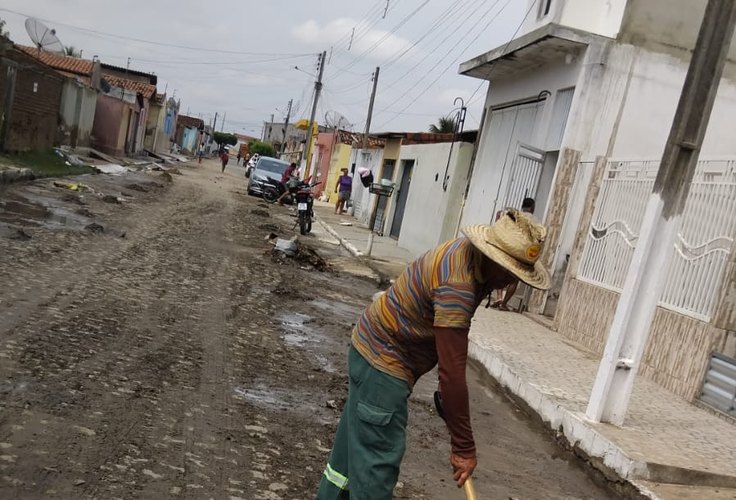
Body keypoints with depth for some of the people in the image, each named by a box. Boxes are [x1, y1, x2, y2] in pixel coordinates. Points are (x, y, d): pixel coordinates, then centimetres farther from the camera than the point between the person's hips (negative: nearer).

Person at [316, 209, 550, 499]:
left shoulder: (469, 250, 0)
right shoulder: (457, 285, -31)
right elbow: (451, 374, -29)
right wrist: (463, 447, -21)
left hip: (374, 348, 10)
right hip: (383, 361, -10)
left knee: (356, 444, 22)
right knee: (378, 461, -5)